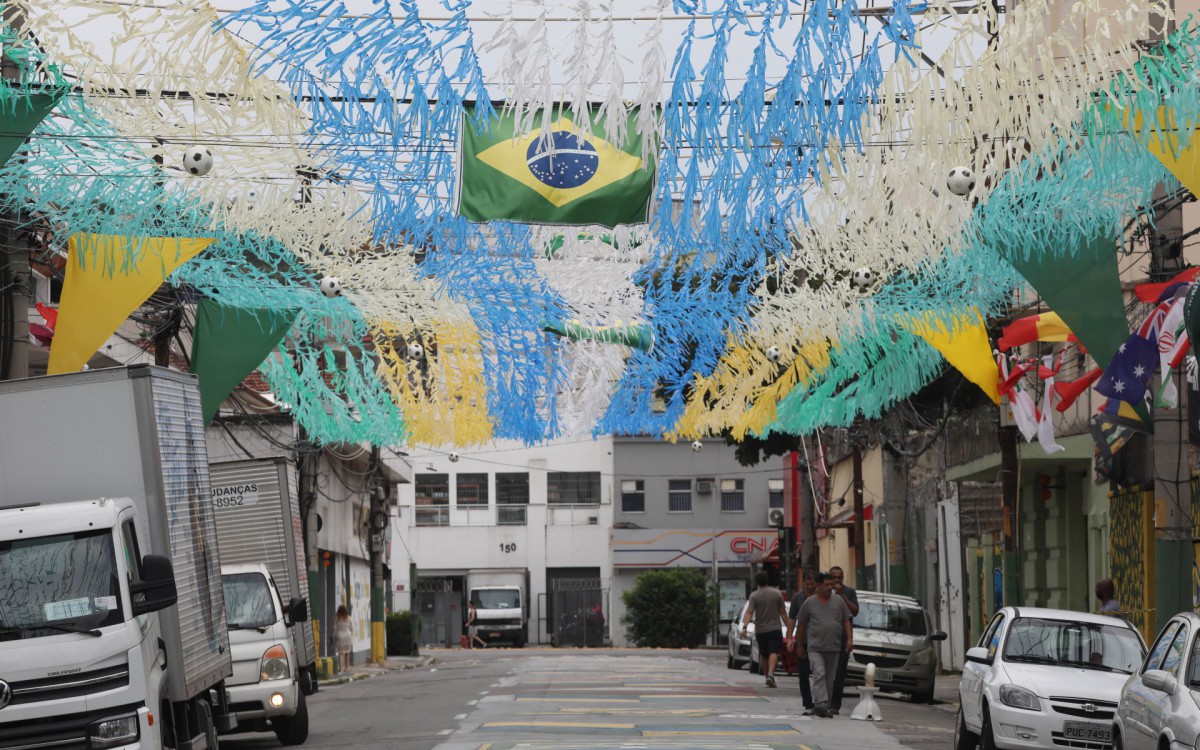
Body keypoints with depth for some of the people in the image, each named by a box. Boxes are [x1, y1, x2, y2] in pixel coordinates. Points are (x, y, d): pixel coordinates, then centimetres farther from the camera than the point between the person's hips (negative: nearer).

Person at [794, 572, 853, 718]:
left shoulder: (838, 601, 9)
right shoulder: (809, 603, 2)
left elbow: (846, 621, 11)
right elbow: (801, 625, 8)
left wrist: (849, 639, 0)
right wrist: (799, 645, 8)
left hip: (834, 647, 3)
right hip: (815, 647, -3)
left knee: (829, 678, 7)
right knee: (819, 674, -17)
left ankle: (825, 706, 15)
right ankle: (821, 704, -26)